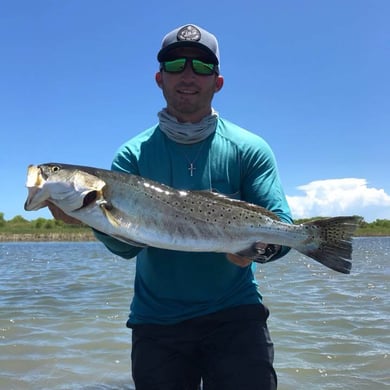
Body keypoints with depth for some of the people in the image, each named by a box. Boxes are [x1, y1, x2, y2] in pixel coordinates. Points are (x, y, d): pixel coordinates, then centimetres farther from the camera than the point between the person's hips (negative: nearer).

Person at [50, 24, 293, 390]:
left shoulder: (249, 149, -1)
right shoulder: (133, 154, 1)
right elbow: (126, 243, -9)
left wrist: (262, 245, -30)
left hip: (234, 315, -1)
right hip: (155, 321, 1)